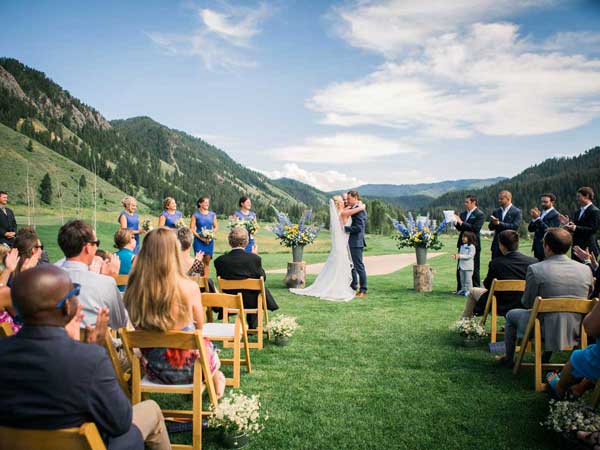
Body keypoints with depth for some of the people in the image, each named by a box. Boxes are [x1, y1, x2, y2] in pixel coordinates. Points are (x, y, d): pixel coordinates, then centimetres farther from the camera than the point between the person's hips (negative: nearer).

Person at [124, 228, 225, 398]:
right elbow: (200, 325, -6)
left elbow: (140, 328, 1)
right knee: (208, 345, 30)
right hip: (185, 368, -3)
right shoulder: (189, 287, -24)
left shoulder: (133, 289, -15)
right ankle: (214, 379, 53)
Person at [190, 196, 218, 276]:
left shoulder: (212, 215, 11)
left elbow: (216, 227, 11)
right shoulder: (195, 215, 1)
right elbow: (191, 228, -4)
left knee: (207, 261, 3)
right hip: (199, 240, -3)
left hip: (210, 240, 3)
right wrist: (200, 237, -14)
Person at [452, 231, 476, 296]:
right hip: (461, 265, 8)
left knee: (468, 279, -2)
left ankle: (469, 290, 4)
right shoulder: (462, 246, 14)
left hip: (468, 266, -8)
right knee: (462, 279, 14)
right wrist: (456, 256, -2)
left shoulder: (471, 246, -11)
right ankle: (463, 289, 24)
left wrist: (461, 256, -24)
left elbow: (470, 256, -19)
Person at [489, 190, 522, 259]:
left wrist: (499, 223, -18)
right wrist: (493, 223, -18)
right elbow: (491, 227, 5)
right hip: (497, 244, 4)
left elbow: (515, 226, -15)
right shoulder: (496, 211, 10)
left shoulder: (517, 212, -4)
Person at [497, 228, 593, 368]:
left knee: (511, 314, 24)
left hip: (545, 330, -4)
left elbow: (527, 303, -10)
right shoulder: (586, 269, -7)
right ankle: (546, 357, 48)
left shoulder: (535, 269, -19)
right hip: (575, 331, 5)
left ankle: (509, 359, 35)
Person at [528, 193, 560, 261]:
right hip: (537, 248, 7)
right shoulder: (540, 213, 14)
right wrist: (533, 218, -8)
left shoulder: (555, 215, -9)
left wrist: (537, 218, -23)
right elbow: (530, 229, 9)